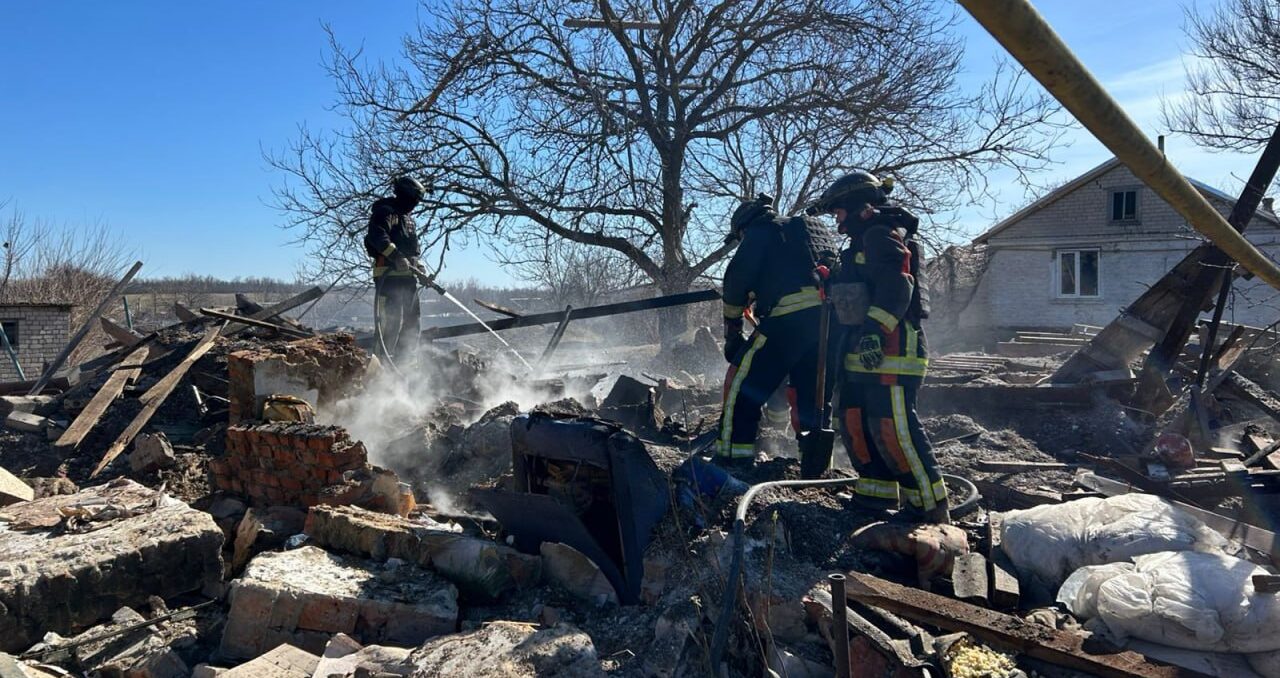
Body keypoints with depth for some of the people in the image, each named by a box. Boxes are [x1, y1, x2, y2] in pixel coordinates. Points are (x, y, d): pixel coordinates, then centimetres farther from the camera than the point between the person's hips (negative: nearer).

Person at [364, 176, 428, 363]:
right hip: (389, 275, -10)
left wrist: (417, 265, 15)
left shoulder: (408, 217, 26)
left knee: (411, 322, 10)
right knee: (391, 320, -15)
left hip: (407, 276, 10)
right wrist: (396, 256, -31)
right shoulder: (385, 211, -4)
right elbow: (377, 236, -21)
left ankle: (401, 361, 16)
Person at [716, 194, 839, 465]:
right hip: (832, 318, 7)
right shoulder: (817, 228, 32)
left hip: (791, 315, -7)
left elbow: (737, 278, 2)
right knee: (813, 395, 16)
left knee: (742, 384, -1)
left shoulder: (761, 231, 10)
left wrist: (732, 328, 11)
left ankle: (732, 457, -4)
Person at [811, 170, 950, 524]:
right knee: (855, 421, 11)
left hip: (890, 346, -11)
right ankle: (877, 494, 19)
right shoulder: (864, 242, 25)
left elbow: (896, 288, -23)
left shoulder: (882, 235, -9)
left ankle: (932, 505, -7)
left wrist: (876, 330, -31)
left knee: (892, 428, -14)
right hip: (864, 349, 11)